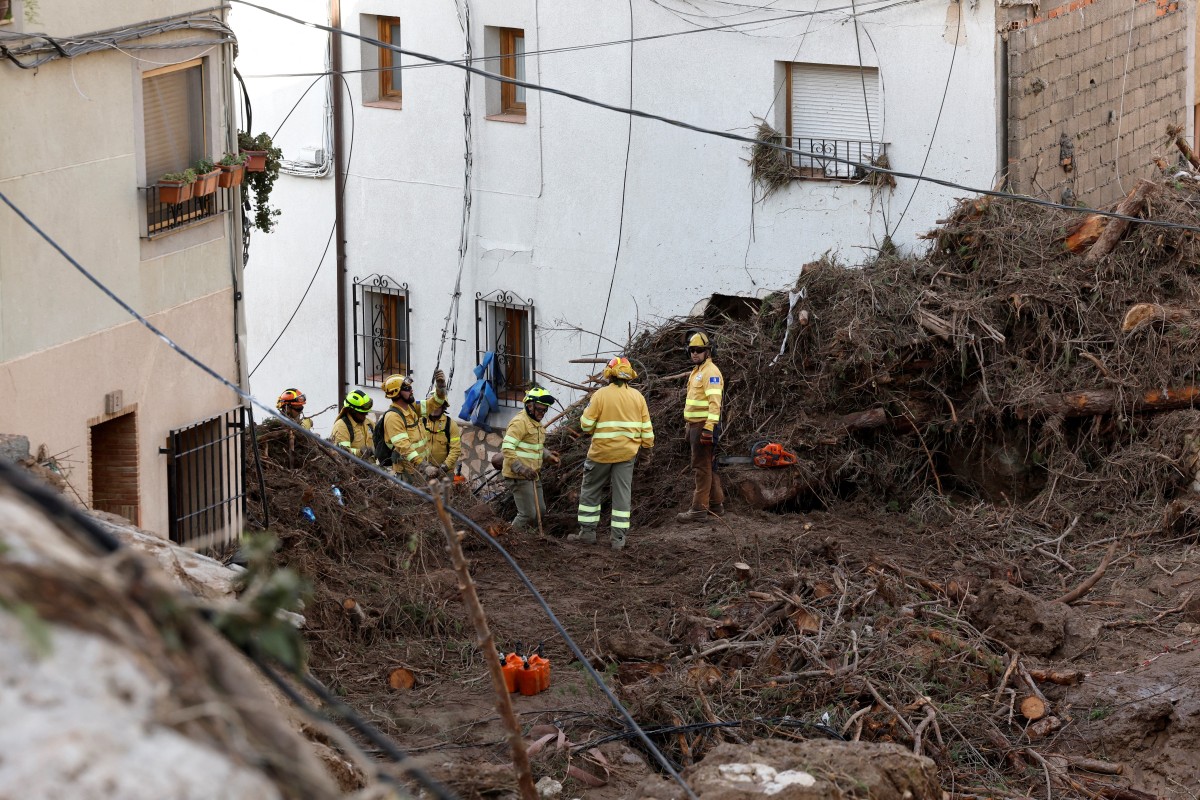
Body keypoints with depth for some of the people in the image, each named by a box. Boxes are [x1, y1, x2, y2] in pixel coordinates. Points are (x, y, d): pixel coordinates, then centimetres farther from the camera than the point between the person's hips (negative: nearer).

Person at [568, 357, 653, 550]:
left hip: (602, 453, -3)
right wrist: (647, 445, 17)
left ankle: (587, 532, 13)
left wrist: (587, 411, 9)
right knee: (622, 494, 6)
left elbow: (586, 425, -9)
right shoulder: (637, 396, 1)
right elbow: (646, 426, 5)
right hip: (627, 453, 3)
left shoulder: (601, 395, -11)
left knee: (591, 491, 12)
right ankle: (618, 537, 5)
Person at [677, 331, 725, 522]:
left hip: (703, 426, -10)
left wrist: (709, 428, -28)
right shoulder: (696, 371, 19)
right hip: (694, 425, 10)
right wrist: (690, 427, 21)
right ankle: (716, 504, 22)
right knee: (708, 467, 15)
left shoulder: (710, 372, -13)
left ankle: (699, 509, -9)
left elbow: (714, 401, -22)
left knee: (701, 468, -9)